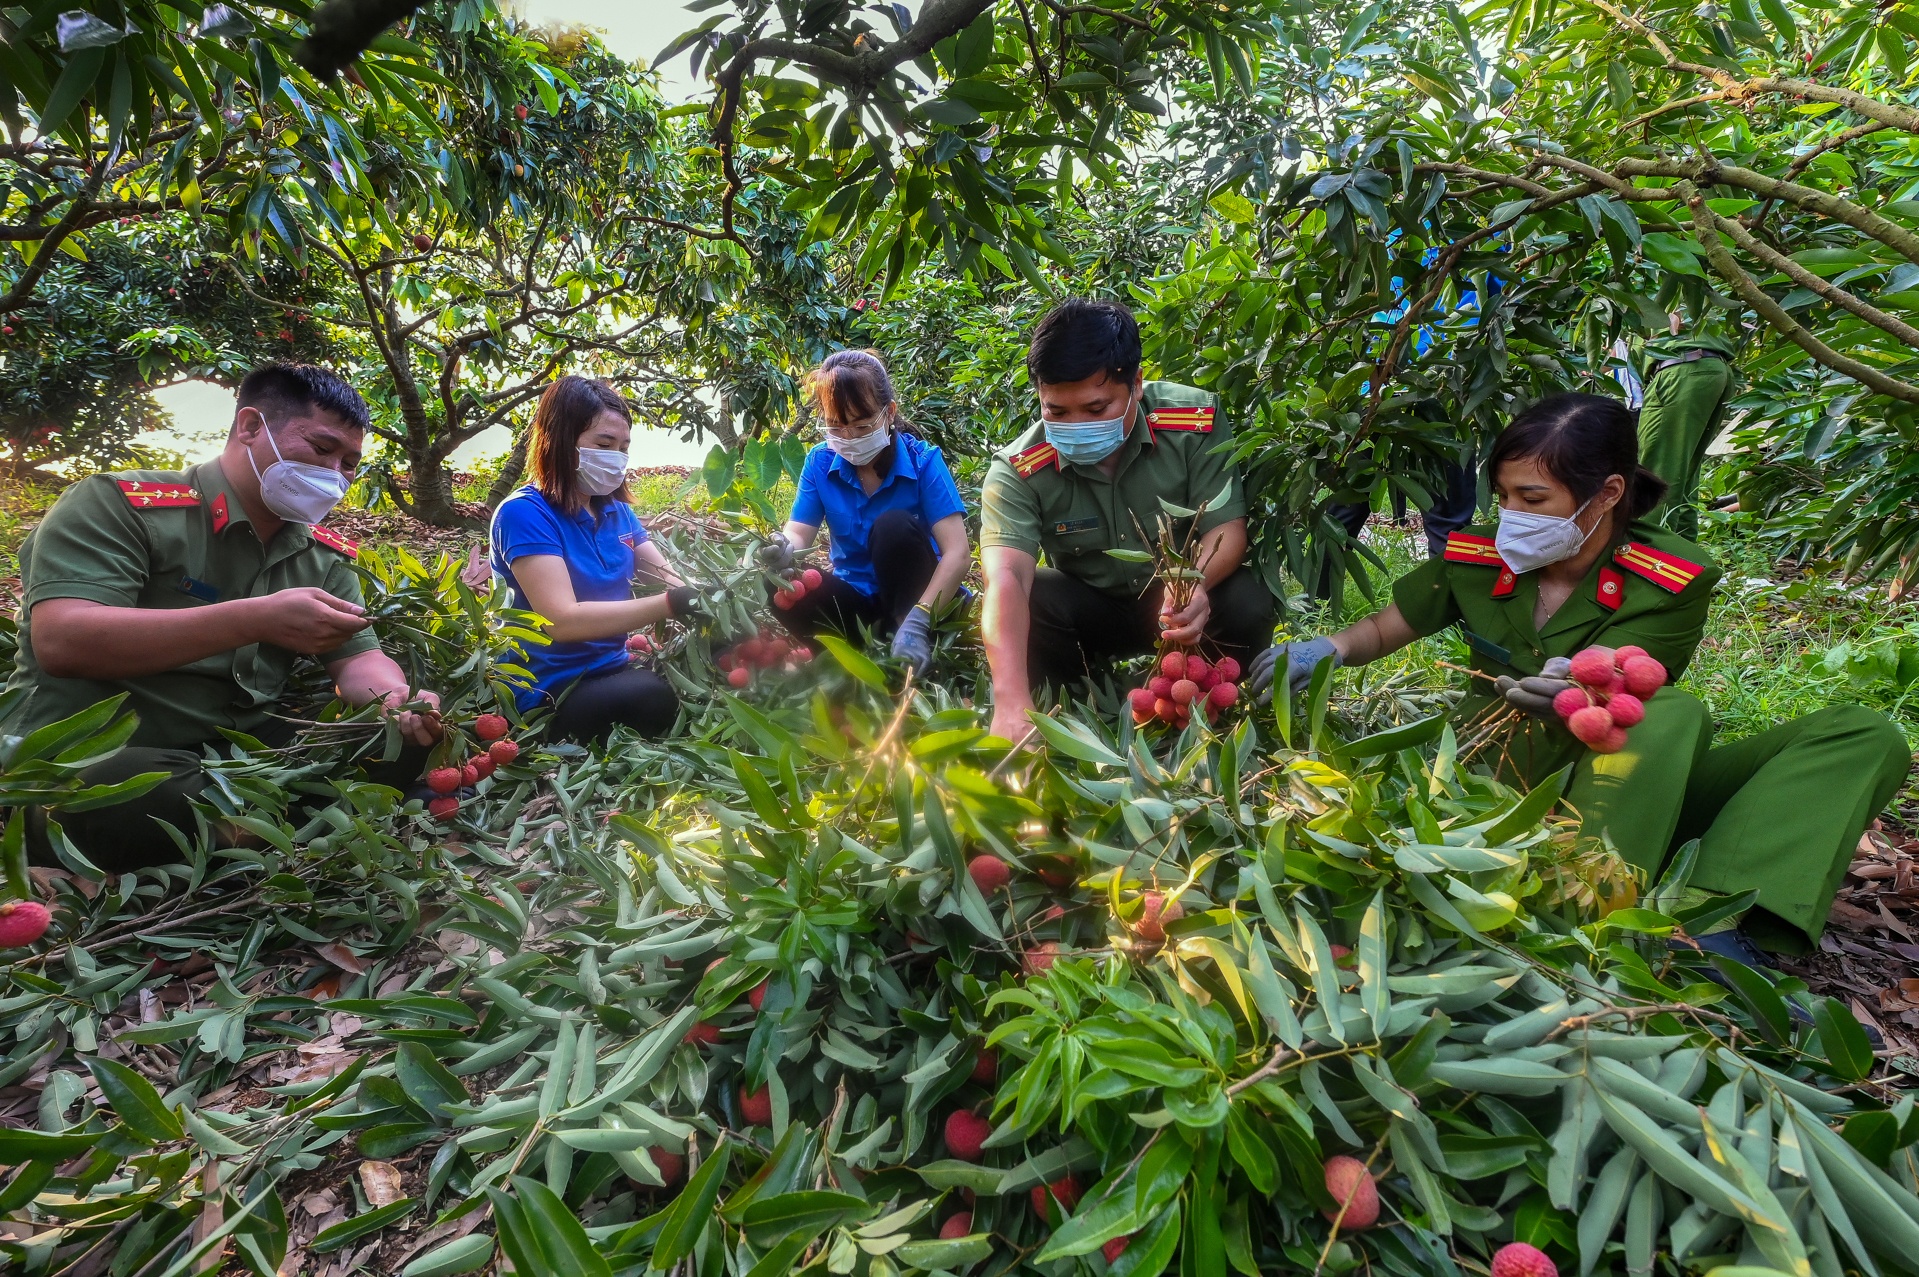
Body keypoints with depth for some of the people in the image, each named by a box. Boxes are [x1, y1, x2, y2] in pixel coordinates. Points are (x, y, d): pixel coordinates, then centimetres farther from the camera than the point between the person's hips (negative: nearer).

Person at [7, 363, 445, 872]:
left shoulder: (325, 556, 9)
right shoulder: (120, 505, -10)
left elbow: (357, 659, 6)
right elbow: (60, 641, -23)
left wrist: (398, 700, -20)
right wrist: (257, 620, -32)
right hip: (84, 763, -5)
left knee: (404, 747, -14)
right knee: (164, 800, -39)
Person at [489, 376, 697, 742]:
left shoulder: (616, 510, 9)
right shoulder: (524, 514, -13)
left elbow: (669, 579, 6)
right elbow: (563, 621, -25)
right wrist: (672, 603, -34)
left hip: (613, 673, 7)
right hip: (551, 694, -7)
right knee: (653, 695, -33)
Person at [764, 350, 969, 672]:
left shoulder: (923, 461, -16)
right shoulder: (820, 462, -4)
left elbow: (957, 553, -25)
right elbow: (799, 533, -6)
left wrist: (918, 621, -41)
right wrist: (785, 550, -33)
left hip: (920, 598, -2)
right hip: (857, 597, 3)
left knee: (894, 526, -30)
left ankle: (915, 666, -23)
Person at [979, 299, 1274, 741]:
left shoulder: (1196, 421, -20)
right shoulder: (1018, 472, -24)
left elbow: (1226, 526, -19)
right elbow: (1006, 579, -39)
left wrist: (1197, 583, -46)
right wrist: (1012, 703, -55)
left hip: (1182, 602, 1)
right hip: (1087, 610, 0)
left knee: (1247, 605, -29)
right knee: (1025, 602, -30)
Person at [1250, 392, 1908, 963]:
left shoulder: (1673, 580, -11)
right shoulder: (1476, 559, -6)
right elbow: (1383, 629, 6)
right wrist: (1327, 649, -17)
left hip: (1633, 789, 2)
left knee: (1864, 736, -15)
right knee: (1672, 709, -30)